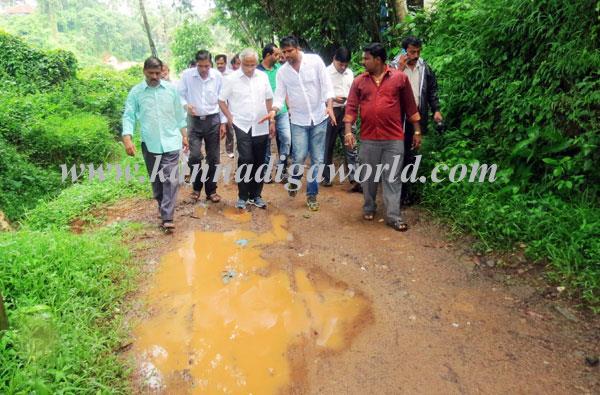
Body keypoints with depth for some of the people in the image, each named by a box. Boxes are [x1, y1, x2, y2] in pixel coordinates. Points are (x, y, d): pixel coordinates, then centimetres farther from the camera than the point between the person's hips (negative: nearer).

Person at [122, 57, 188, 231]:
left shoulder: (171, 89, 3)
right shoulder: (136, 92, 0)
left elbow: (179, 114, 10)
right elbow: (128, 116, -2)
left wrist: (184, 135, 10)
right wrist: (127, 139, -14)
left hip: (171, 142, 0)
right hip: (149, 144, 1)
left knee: (171, 179, -7)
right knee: (156, 179, 12)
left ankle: (167, 217, -7)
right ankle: (162, 207, 32)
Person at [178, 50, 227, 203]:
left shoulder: (218, 76, -4)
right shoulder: (187, 75, -7)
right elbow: (180, 95, 1)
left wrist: (223, 122, 1)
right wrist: (186, 105, -21)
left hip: (213, 120, 1)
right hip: (195, 121, -1)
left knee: (213, 158, 6)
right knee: (195, 156, -11)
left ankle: (211, 190, 20)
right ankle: (197, 187, 13)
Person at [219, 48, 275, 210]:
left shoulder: (263, 76, 5)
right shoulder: (231, 78, -4)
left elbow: (269, 99, 12)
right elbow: (221, 101, 2)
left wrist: (272, 121, 8)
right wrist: (230, 118, -8)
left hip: (261, 126, 3)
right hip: (242, 126, -3)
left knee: (259, 162, 8)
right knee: (245, 159, -12)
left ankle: (256, 195, 21)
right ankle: (243, 196, 3)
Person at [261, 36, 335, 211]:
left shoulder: (315, 60, -5)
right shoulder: (282, 72, 1)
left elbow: (326, 85, -7)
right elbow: (280, 95, -1)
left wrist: (329, 106, -22)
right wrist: (274, 110, -21)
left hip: (319, 118, 0)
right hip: (298, 120, 1)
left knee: (317, 159, 4)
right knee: (299, 157, -10)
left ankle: (312, 194, 17)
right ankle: (294, 180, 23)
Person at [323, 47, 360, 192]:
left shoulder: (350, 73, 11)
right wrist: (333, 98, -21)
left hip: (346, 113, 4)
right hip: (331, 112, -4)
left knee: (350, 147, -3)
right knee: (328, 146, 8)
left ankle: (354, 179, -4)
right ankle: (326, 177, 22)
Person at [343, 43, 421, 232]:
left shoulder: (400, 78, 1)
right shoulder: (359, 81, 6)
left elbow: (410, 106, 5)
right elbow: (351, 107, 2)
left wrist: (417, 131, 5)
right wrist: (348, 131, -10)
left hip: (394, 139, -2)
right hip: (368, 139, 2)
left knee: (392, 178, 2)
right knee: (368, 176, 12)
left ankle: (393, 216, 7)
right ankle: (369, 208, 30)